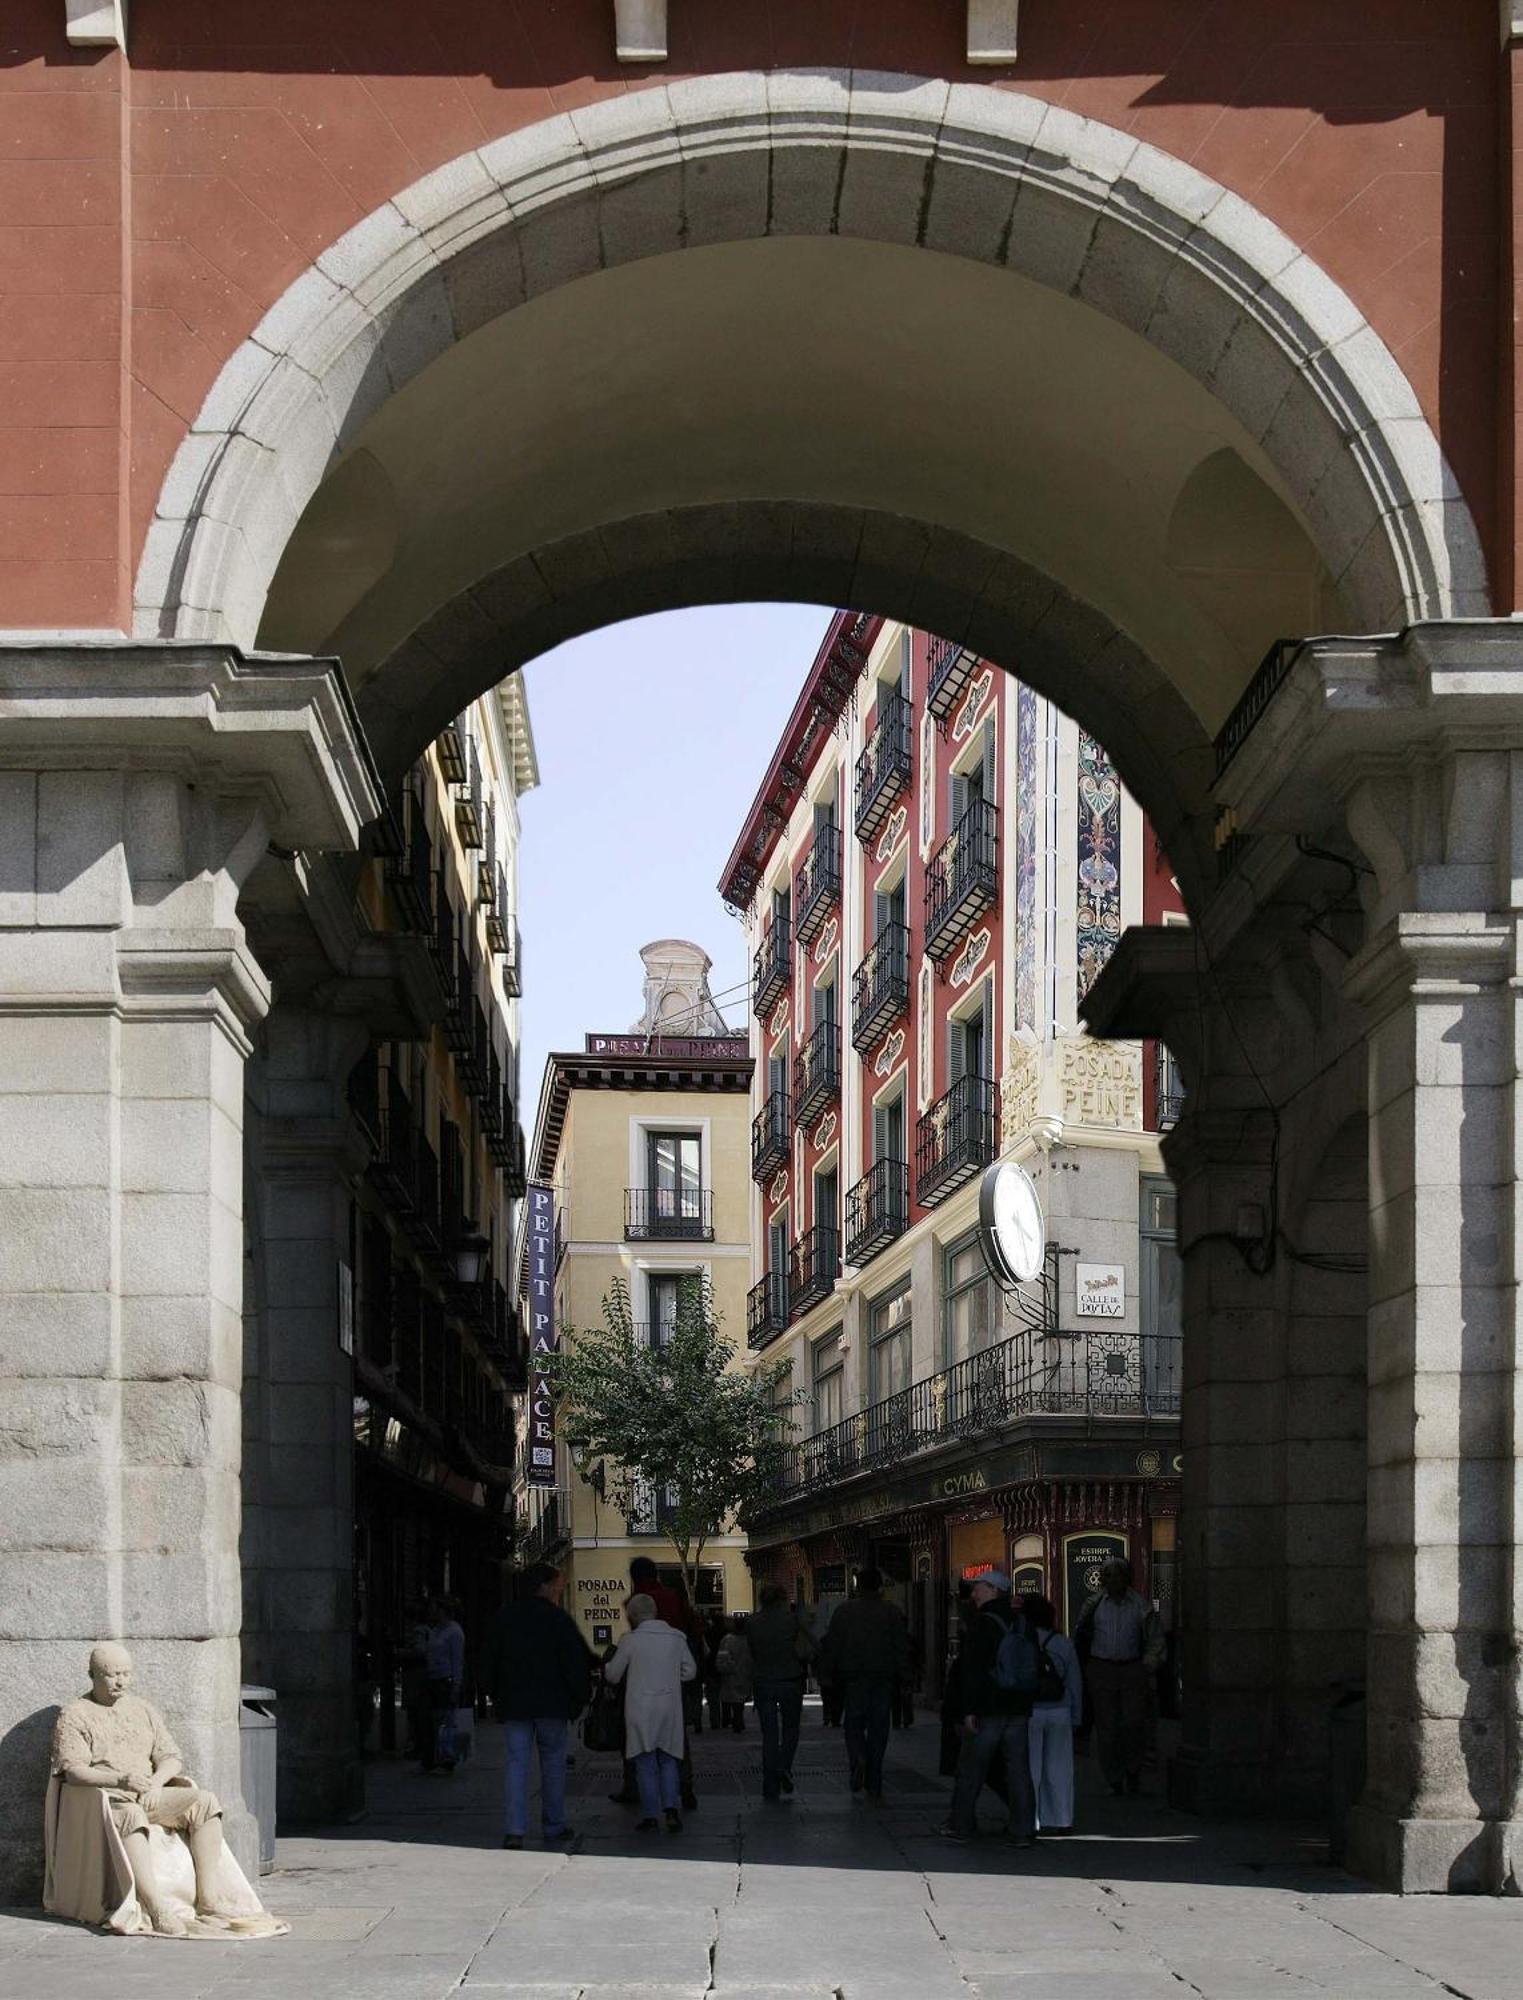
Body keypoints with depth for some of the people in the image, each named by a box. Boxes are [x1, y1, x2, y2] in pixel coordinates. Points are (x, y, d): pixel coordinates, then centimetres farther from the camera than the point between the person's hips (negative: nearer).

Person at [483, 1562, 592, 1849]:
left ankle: (514, 1829, -14)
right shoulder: (559, 1620, -5)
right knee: (553, 1764, 9)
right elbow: (576, 1664, -7)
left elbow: (491, 1662, 11)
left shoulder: (503, 1619, 7)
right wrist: (579, 1699, 2)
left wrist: (497, 1698, 18)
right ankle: (553, 1826, 14)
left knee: (517, 1764, -1)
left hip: (513, 1705, 3)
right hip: (552, 1705, -3)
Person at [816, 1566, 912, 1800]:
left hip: (854, 1677, -1)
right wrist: (903, 1675, 7)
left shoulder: (844, 1611, 0)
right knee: (878, 1727, 5)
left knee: (853, 1722, 9)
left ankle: (857, 1757, -20)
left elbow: (830, 1645, 1)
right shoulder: (893, 1612, 3)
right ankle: (873, 1785, 6)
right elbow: (903, 1647, 2)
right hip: (884, 1678, 1)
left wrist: (826, 1673, 7)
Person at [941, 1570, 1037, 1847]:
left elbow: (973, 1670, -15)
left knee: (970, 1769, 7)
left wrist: (970, 1709, -15)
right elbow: (1035, 1665, 14)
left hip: (988, 1709, -6)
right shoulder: (1022, 1622, 10)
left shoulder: (982, 1622, -10)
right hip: (1019, 1707, 6)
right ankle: (1023, 1831, 1)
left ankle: (962, 1826, 13)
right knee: (1019, 1768, 5)